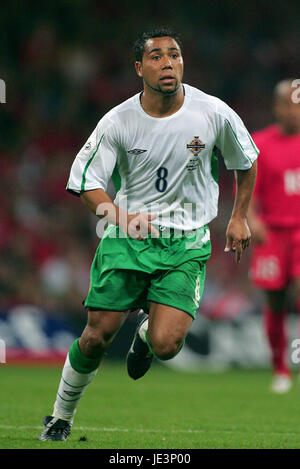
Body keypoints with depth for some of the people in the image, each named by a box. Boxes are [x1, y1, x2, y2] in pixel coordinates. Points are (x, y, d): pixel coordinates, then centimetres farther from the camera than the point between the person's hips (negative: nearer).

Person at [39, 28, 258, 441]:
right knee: (97, 337, -4)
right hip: (127, 237, 0)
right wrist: (122, 216, -21)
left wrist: (239, 217, 12)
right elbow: (86, 181, -5)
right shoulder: (118, 122, -9)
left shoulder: (215, 113, -7)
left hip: (187, 241, 0)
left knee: (165, 345, -17)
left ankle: (146, 332, 22)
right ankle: (61, 417, 21)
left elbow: (246, 162, 12)